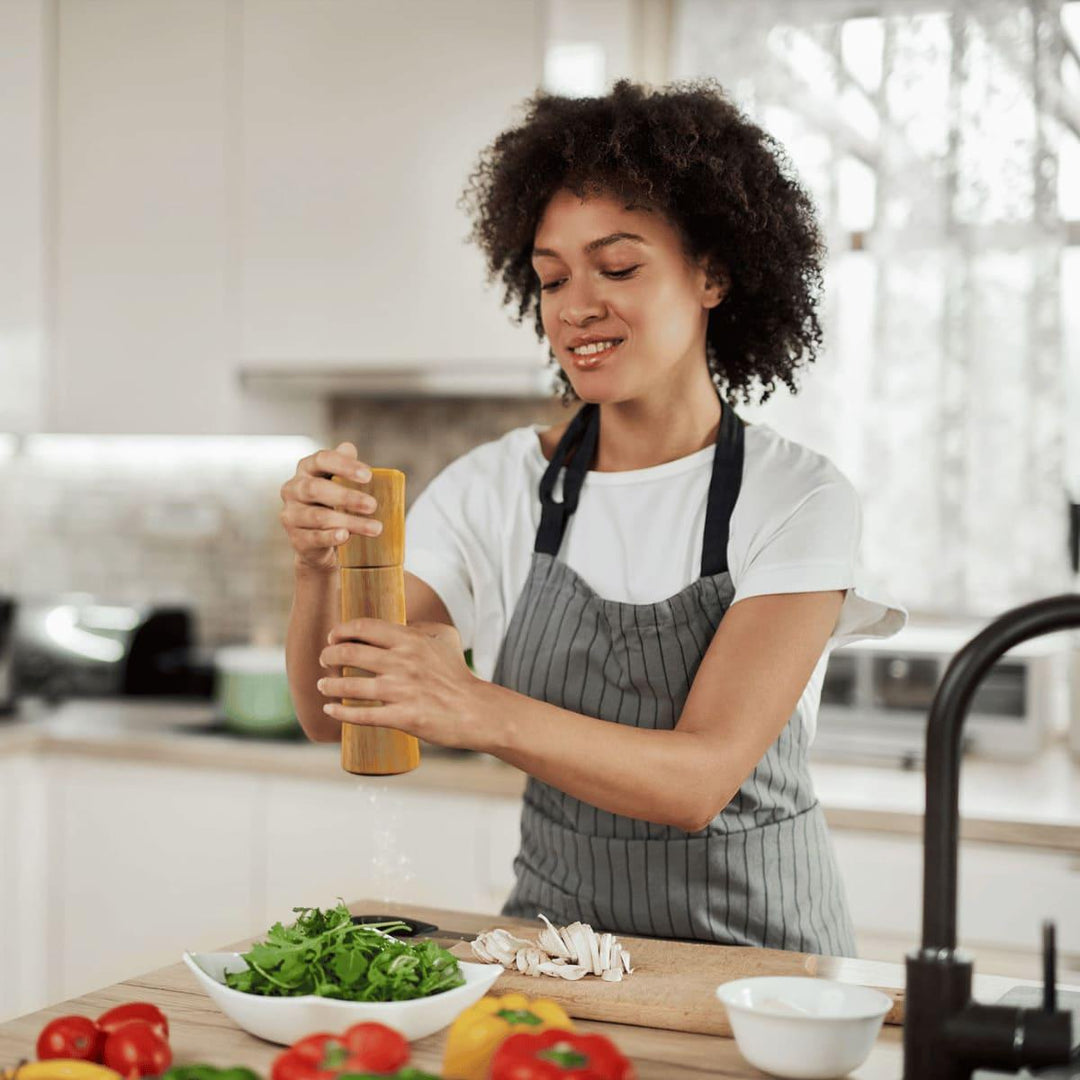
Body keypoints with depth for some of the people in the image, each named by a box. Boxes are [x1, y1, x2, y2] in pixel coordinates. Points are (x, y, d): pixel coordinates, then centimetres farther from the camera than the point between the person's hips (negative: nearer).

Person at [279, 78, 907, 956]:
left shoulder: (800, 499, -8)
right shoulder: (498, 486, 1)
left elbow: (700, 779, -17)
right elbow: (332, 715, -4)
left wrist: (485, 714, -32)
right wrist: (322, 566, -23)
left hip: (755, 949, -2)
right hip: (556, 926, 2)